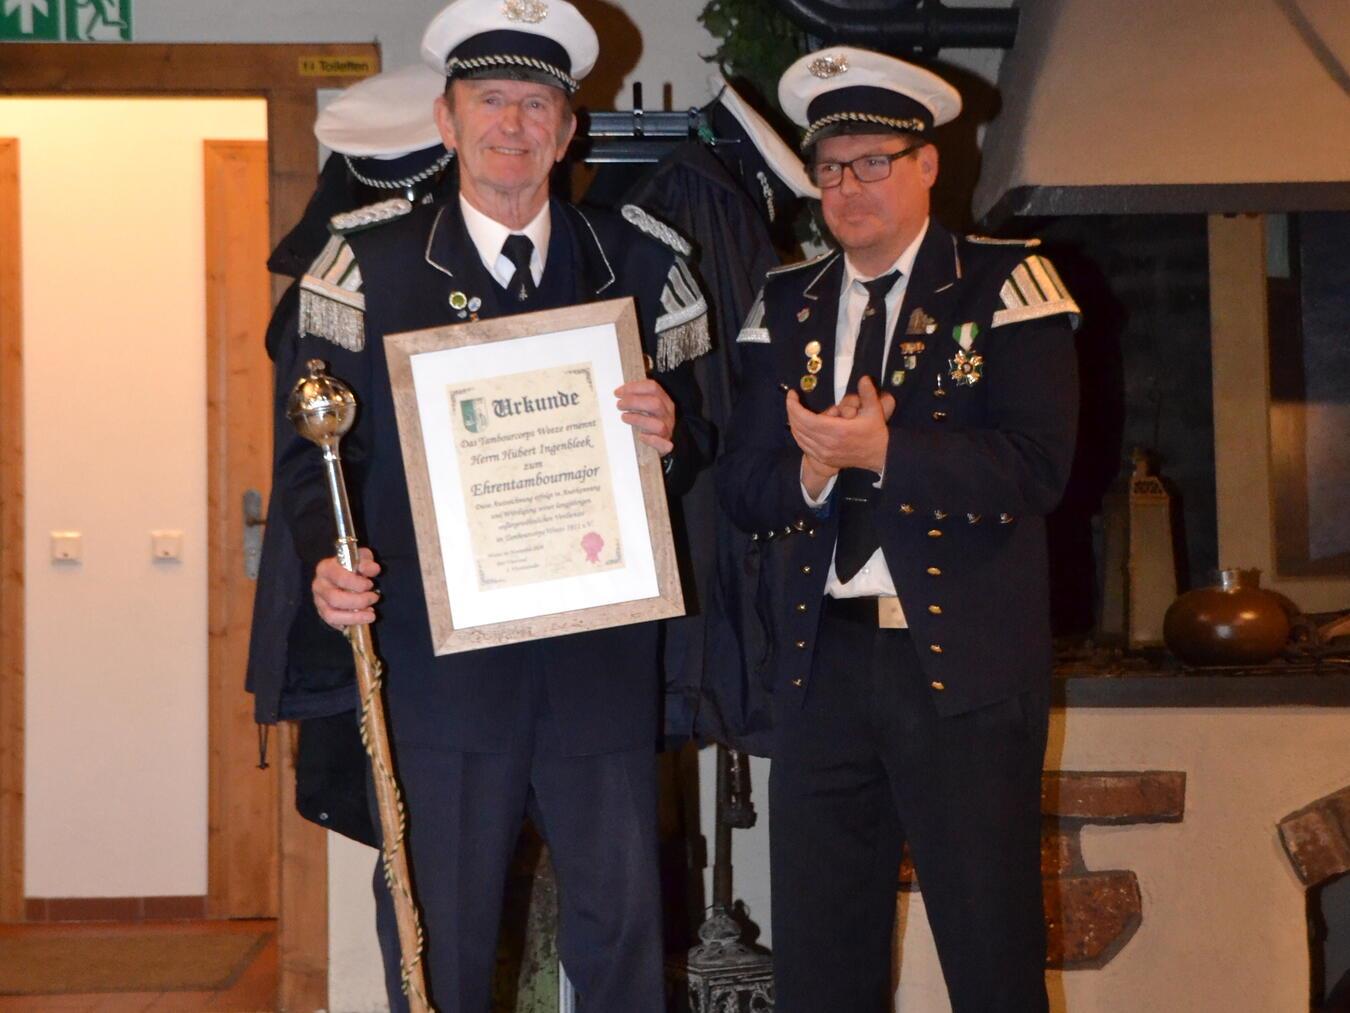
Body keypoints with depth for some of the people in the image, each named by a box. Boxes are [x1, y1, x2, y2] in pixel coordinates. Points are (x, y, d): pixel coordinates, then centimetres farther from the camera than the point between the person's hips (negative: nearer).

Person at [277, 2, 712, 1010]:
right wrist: (329, 562, -15)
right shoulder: (372, 264, 5)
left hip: (601, 653, 2)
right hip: (436, 654, -1)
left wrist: (669, 437, -11)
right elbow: (321, 443, 2)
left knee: (621, 928, 9)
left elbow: (697, 450, 12)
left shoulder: (639, 265, 9)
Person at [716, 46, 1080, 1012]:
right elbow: (741, 481, 8)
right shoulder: (785, 307, 13)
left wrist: (881, 449, -20)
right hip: (823, 660, 4)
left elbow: (1036, 467, -13)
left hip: (965, 659, -4)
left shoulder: (1004, 284, -1)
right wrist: (809, 471, -12)